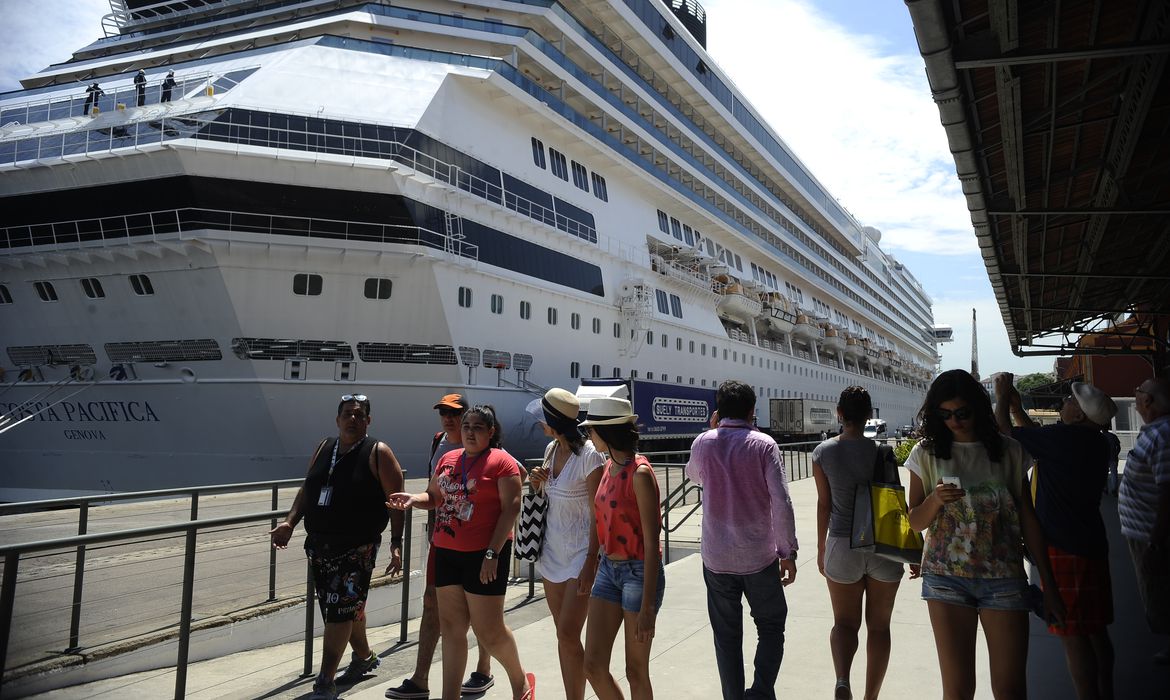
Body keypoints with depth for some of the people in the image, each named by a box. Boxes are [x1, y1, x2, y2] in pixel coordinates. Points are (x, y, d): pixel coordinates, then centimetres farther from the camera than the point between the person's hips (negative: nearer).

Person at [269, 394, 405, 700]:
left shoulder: (378, 453, -7)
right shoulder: (324, 448, 10)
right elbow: (306, 489, 16)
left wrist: (396, 544, -14)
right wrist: (289, 523, 2)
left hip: (357, 547, -6)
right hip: (319, 545, 6)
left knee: (339, 612, -7)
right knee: (349, 608, 17)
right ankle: (364, 657, 39)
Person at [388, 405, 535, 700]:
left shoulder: (501, 462, -9)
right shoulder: (448, 459, 11)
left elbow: (511, 509, -14)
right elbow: (434, 497, 20)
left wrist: (492, 554, -19)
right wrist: (414, 499, -3)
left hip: (483, 554, -6)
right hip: (447, 553, 6)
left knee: (488, 630, 1)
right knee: (451, 627, 10)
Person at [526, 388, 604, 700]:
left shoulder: (589, 456, -17)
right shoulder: (551, 449, 7)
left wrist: (590, 564, -20)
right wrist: (537, 482, -1)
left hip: (580, 554, -8)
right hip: (553, 552, 8)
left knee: (568, 636, -9)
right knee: (563, 635, 12)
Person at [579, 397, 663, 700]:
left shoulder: (640, 474, -19)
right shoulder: (609, 467, 6)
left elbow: (652, 544, -19)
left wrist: (647, 607, -19)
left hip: (639, 573, -7)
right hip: (608, 569, 7)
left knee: (636, 671, 7)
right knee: (593, 666, 7)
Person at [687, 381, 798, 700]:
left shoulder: (702, 443, -2)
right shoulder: (763, 444, -9)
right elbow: (781, 503, -14)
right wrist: (788, 552, -5)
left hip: (717, 557, 2)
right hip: (759, 556, -2)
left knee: (727, 637, 13)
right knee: (771, 628, 15)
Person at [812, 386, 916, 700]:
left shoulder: (823, 452, -4)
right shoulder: (882, 452, -7)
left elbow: (824, 503, 0)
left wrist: (821, 548, 11)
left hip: (842, 545, 0)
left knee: (845, 622, 13)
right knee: (879, 626, 14)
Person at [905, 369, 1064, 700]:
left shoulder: (1008, 451, 4)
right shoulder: (927, 453, 3)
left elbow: (1028, 519, 8)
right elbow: (915, 521, 5)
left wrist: (1049, 586, 8)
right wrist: (935, 499, -16)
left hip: (1004, 578, 0)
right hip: (946, 579, 0)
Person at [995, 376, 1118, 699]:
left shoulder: (1062, 438, -20)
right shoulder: (1097, 443, 6)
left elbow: (1002, 432, -9)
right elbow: (1040, 436, 19)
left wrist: (1002, 398, 6)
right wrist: (1017, 409, 18)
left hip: (1065, 549, -9)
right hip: (1092, 545, 9)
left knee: (1073, 635, -3)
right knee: (1095, 630, 17)